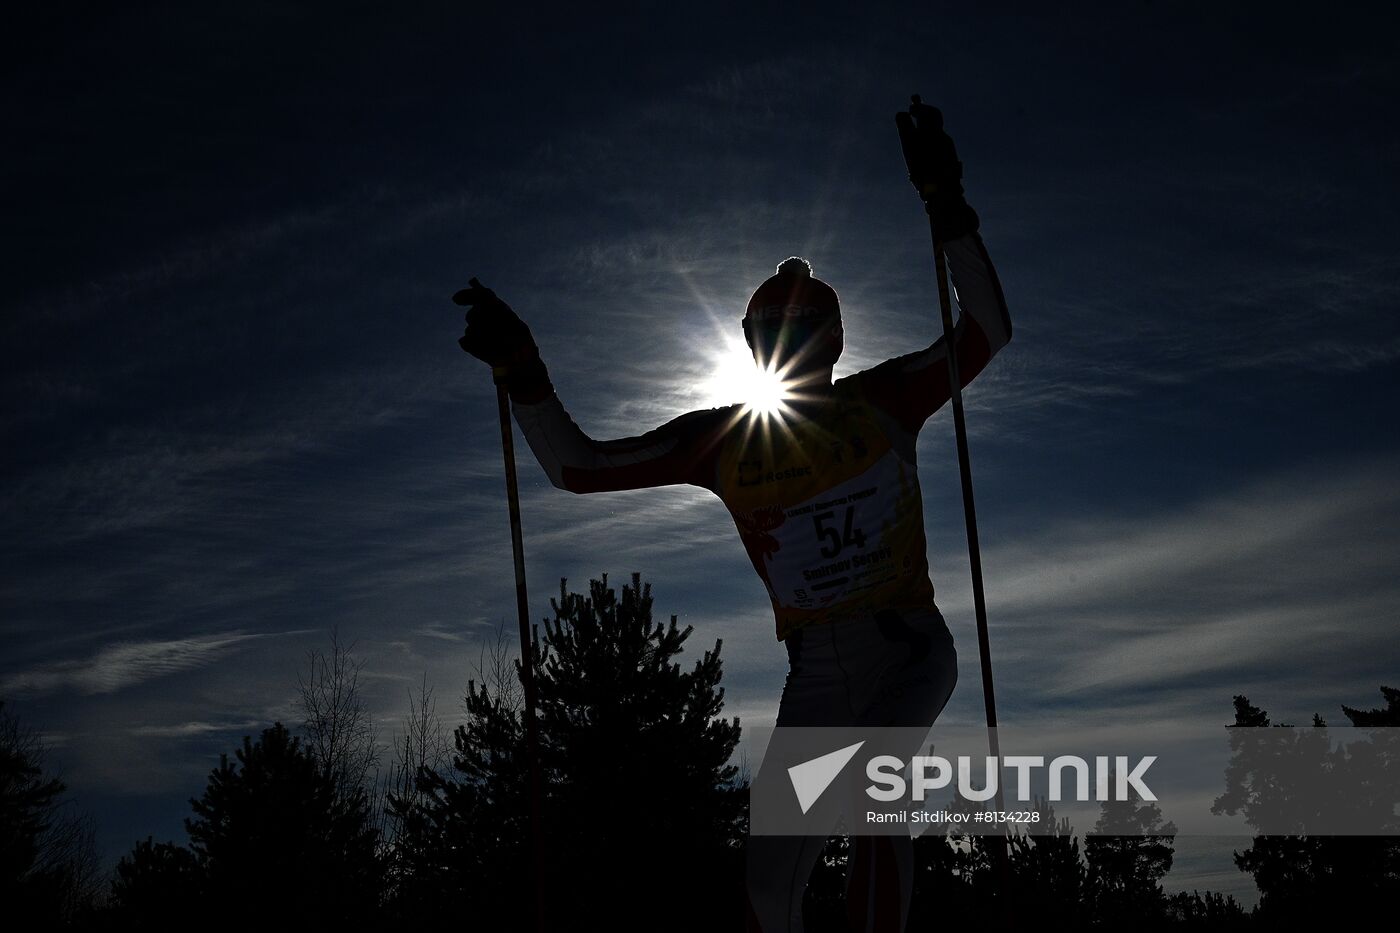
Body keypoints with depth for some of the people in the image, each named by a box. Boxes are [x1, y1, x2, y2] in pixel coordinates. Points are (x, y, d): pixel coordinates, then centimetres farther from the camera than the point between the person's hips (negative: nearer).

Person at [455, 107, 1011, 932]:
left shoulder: (885, 401, 0)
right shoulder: (720, 440, 3)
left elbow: (987, 332, -4)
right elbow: (576, 465, 4)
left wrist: (948, 211, -13)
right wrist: (523, 374, -8)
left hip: (912, 650, -2)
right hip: (816, 674, 3)